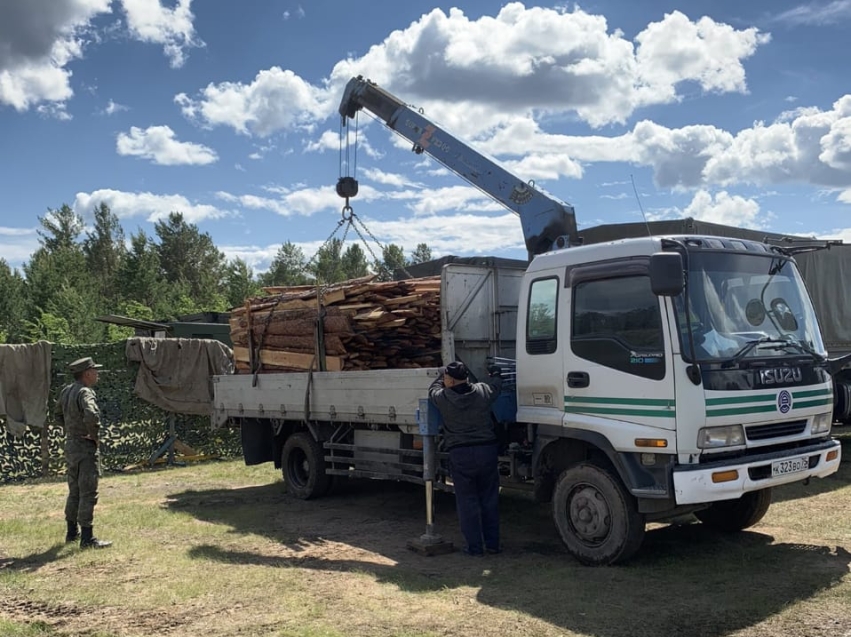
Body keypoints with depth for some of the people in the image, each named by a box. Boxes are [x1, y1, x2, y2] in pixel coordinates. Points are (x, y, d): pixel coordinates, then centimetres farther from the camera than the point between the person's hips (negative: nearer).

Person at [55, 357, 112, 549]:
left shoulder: (66, 390, 8)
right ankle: (87, 538, -1)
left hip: (70, 445, 9)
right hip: (85, 448, -9)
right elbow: (91, 416, -36)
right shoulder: (85, 392, -20)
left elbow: (58, 413, 24)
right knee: (88, 494, -4)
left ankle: (72, 532, 30)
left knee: (75, 492, 19)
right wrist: (94, 435, -20)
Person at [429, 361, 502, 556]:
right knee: (489, 499, 13)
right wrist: (495, 372, 43)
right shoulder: (483, 391, -1)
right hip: (487, 450, 3)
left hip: (460, 454, -3)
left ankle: (474, 546, 7)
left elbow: (433, 388, 17)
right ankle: (492, 543, 19)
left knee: (467, 501, 6)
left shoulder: (442, 398, -7)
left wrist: (442, 373, 35)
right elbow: (496, 383, 21)